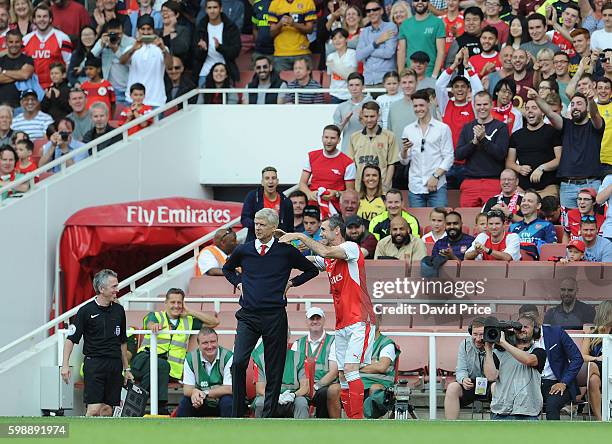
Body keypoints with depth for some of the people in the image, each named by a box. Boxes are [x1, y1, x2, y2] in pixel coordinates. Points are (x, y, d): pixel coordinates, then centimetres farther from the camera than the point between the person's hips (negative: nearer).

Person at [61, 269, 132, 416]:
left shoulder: (118, 310, 11)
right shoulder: (86, 311, -5)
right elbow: (71, 339, -5)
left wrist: (126, 369, 21)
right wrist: (65, 365, -16)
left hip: (115, 365, 5)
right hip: (94, 364, -5)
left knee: (107, 410, 4)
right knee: (94, 409, -14)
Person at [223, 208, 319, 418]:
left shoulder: (286, 251, 0)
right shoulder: (243, 250, 6)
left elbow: (312, 270, 13)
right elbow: (227, 269, 27)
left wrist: (291, 283, 6)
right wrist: (239, 283, 12)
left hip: (275, 317, -1)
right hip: (248, 316, 1)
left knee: (274, 369, 2)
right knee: (238, 362, -15)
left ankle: (268, 417, 9)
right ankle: (237, 414, -6)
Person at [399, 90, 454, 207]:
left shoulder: (443, 128, 4)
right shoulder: (408, 130, 13)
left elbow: (448, 157, 1)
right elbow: (404, 161, 12)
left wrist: (436, 176, -11)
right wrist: (404, 149, -9)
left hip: (437, 187, -3)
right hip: (415, 187, 3)